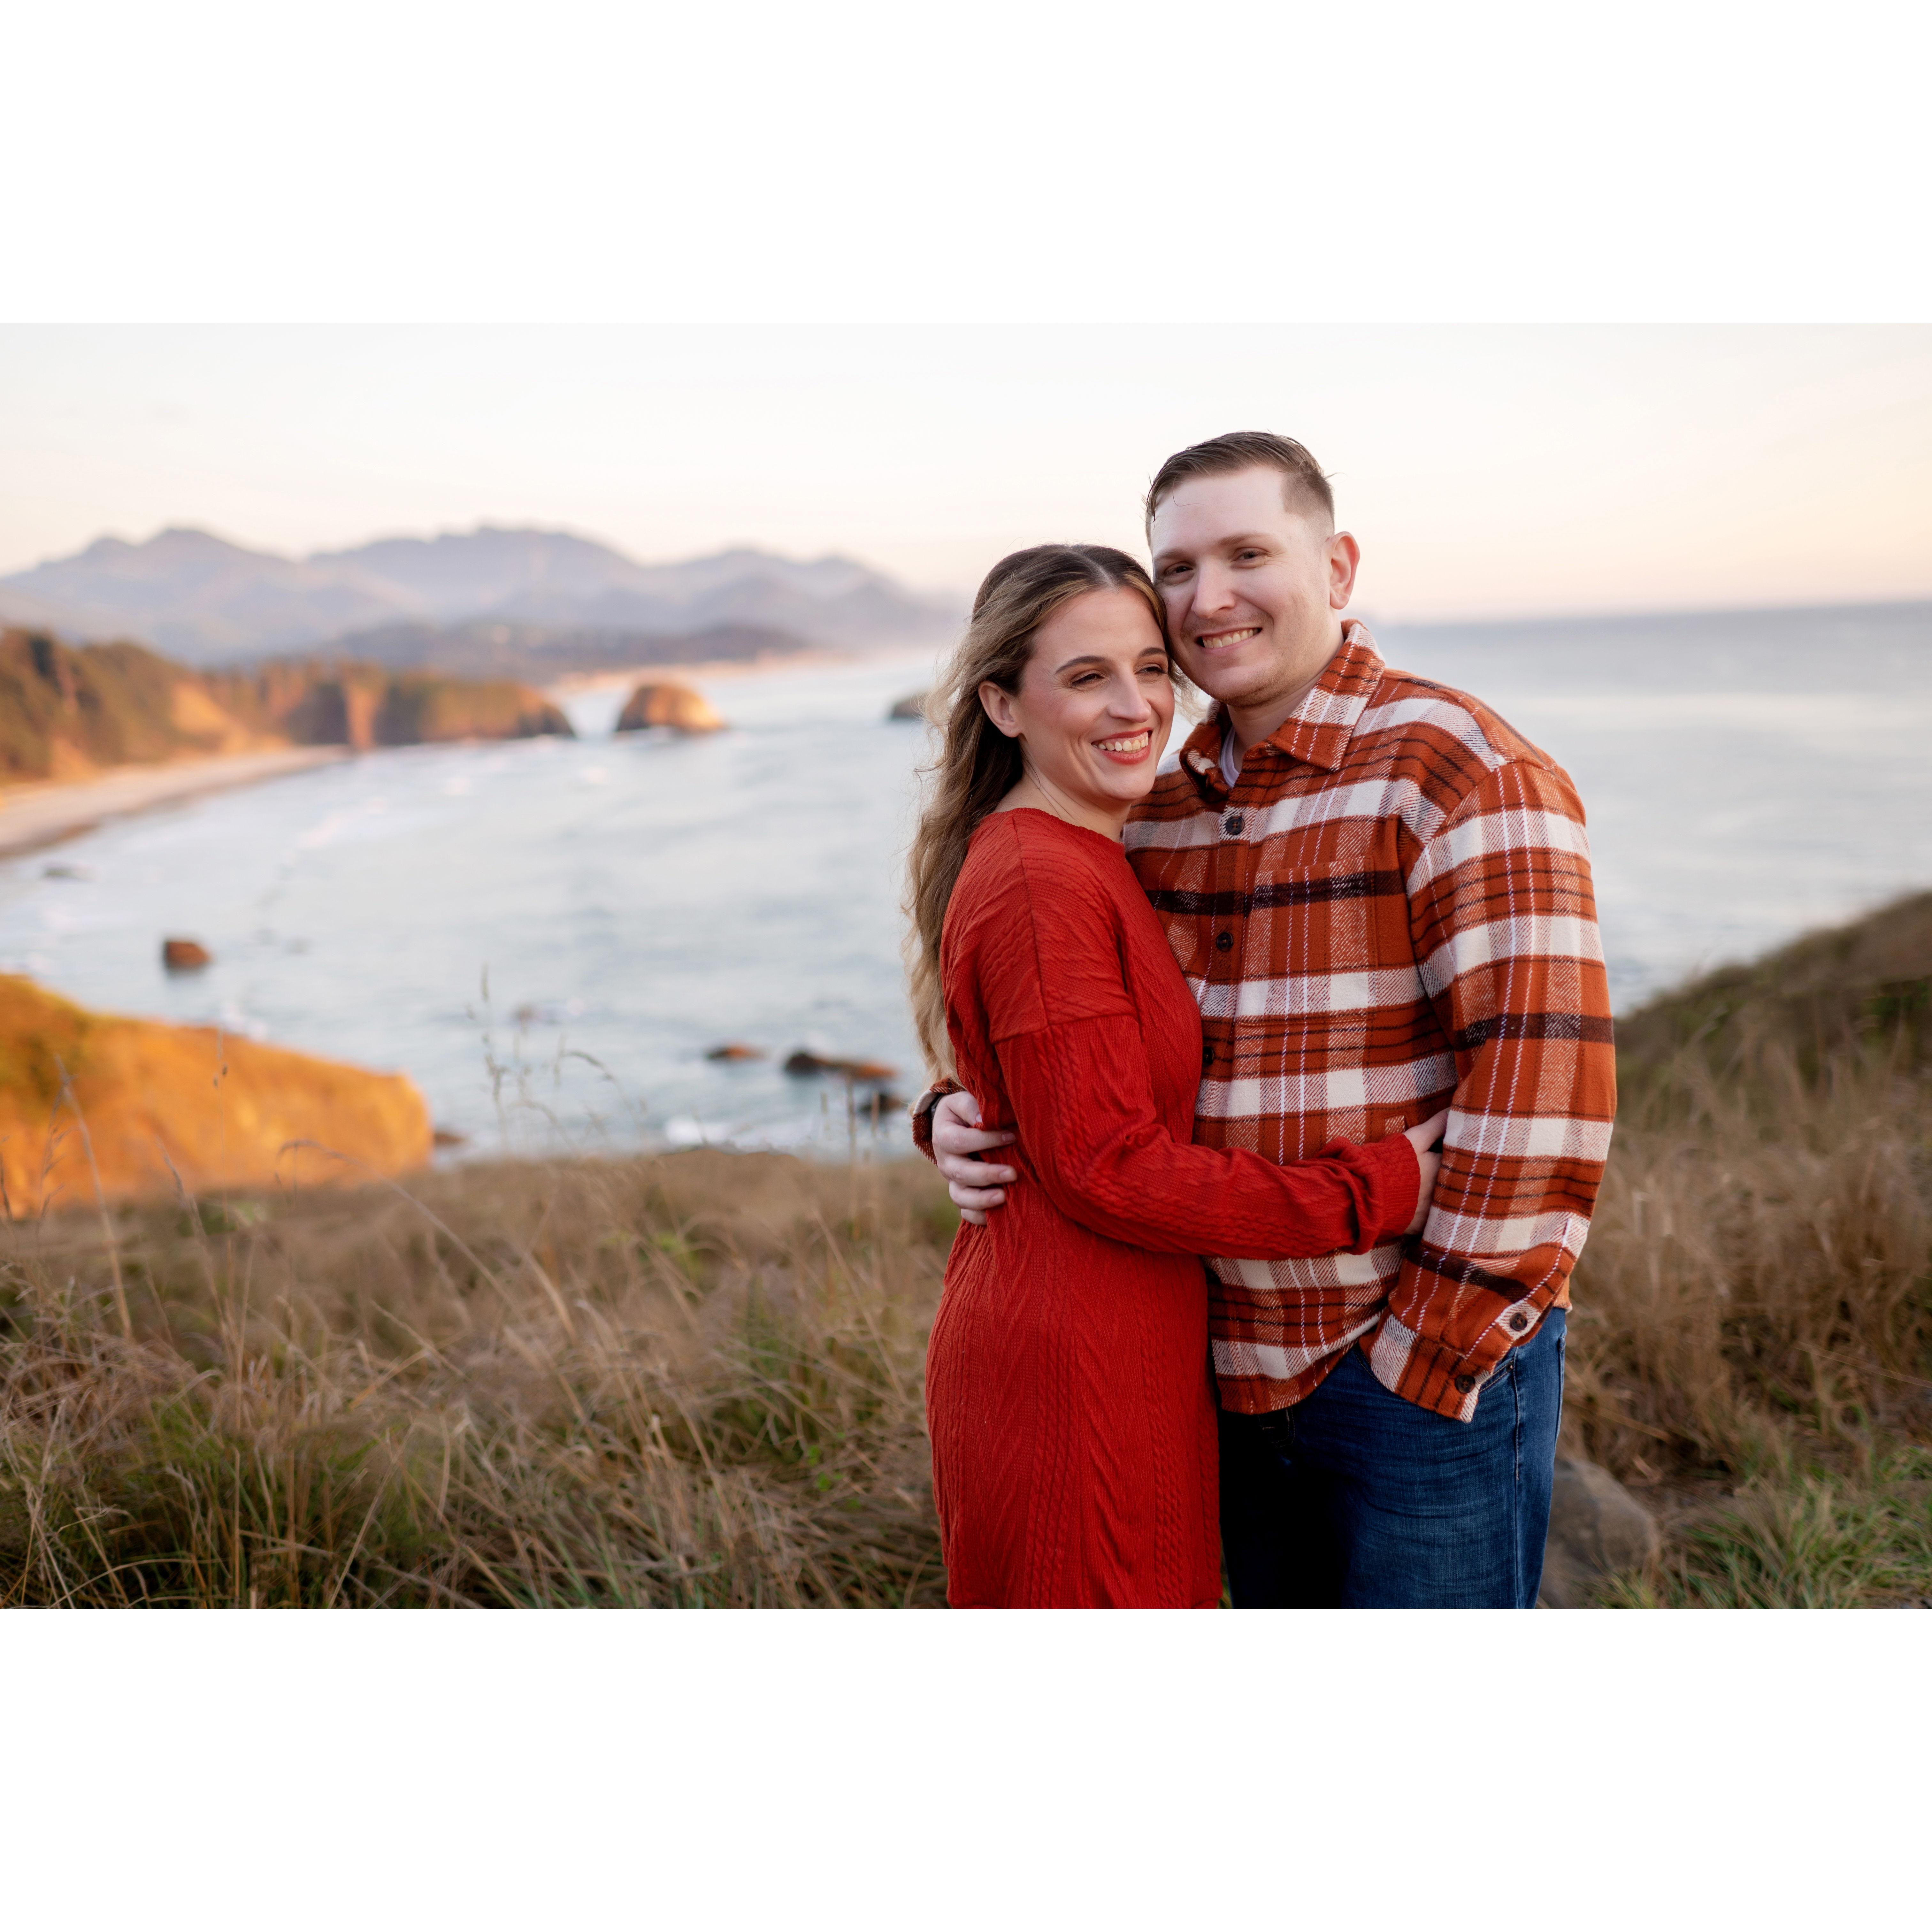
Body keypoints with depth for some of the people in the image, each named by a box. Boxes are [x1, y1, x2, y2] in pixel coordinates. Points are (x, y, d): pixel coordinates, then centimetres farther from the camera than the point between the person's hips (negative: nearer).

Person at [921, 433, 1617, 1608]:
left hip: (1432, 1365, -6)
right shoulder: (1161, 811, 8)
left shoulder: (1466, 774, -14)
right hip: (1239, 1374, 7)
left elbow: (1549, 1083, -21)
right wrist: (966, 1119, -4)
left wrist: (1431, 1355, -18)